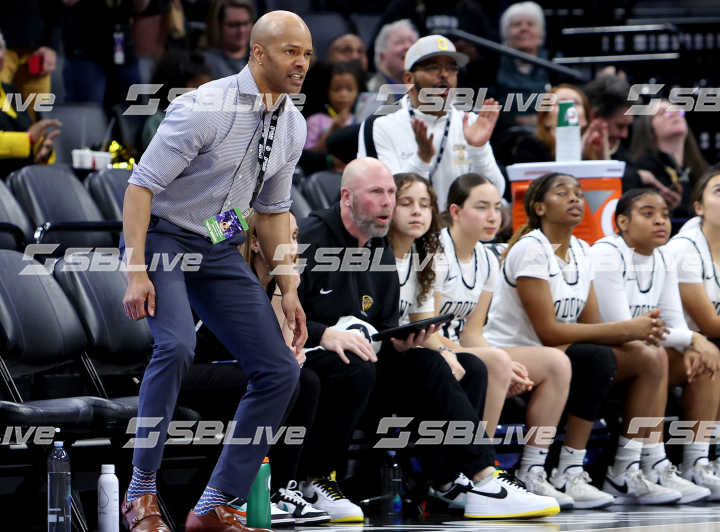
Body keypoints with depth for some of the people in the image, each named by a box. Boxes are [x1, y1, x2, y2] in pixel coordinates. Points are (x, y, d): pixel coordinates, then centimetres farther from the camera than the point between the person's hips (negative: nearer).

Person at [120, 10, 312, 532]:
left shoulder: (292, 126, 2)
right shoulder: (204, 110, -21)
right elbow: (142, 184, -20)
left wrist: (288, 289, 9)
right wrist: (136, 272, -27)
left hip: (221, 252, 7)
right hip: (163, 236, -7)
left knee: (280, 371, -2)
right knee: (177, 344, -32)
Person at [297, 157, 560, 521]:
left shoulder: (381, 253, 15)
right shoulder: (309, 241, -11)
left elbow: (386, 326, 19)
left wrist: (399, 342, -4)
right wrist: (325, 335, -32)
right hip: (305, 357, -7)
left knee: (427, 365, -13)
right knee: (356, 368, -37)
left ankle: (480, 478, -18)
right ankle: (315, 482, -24)